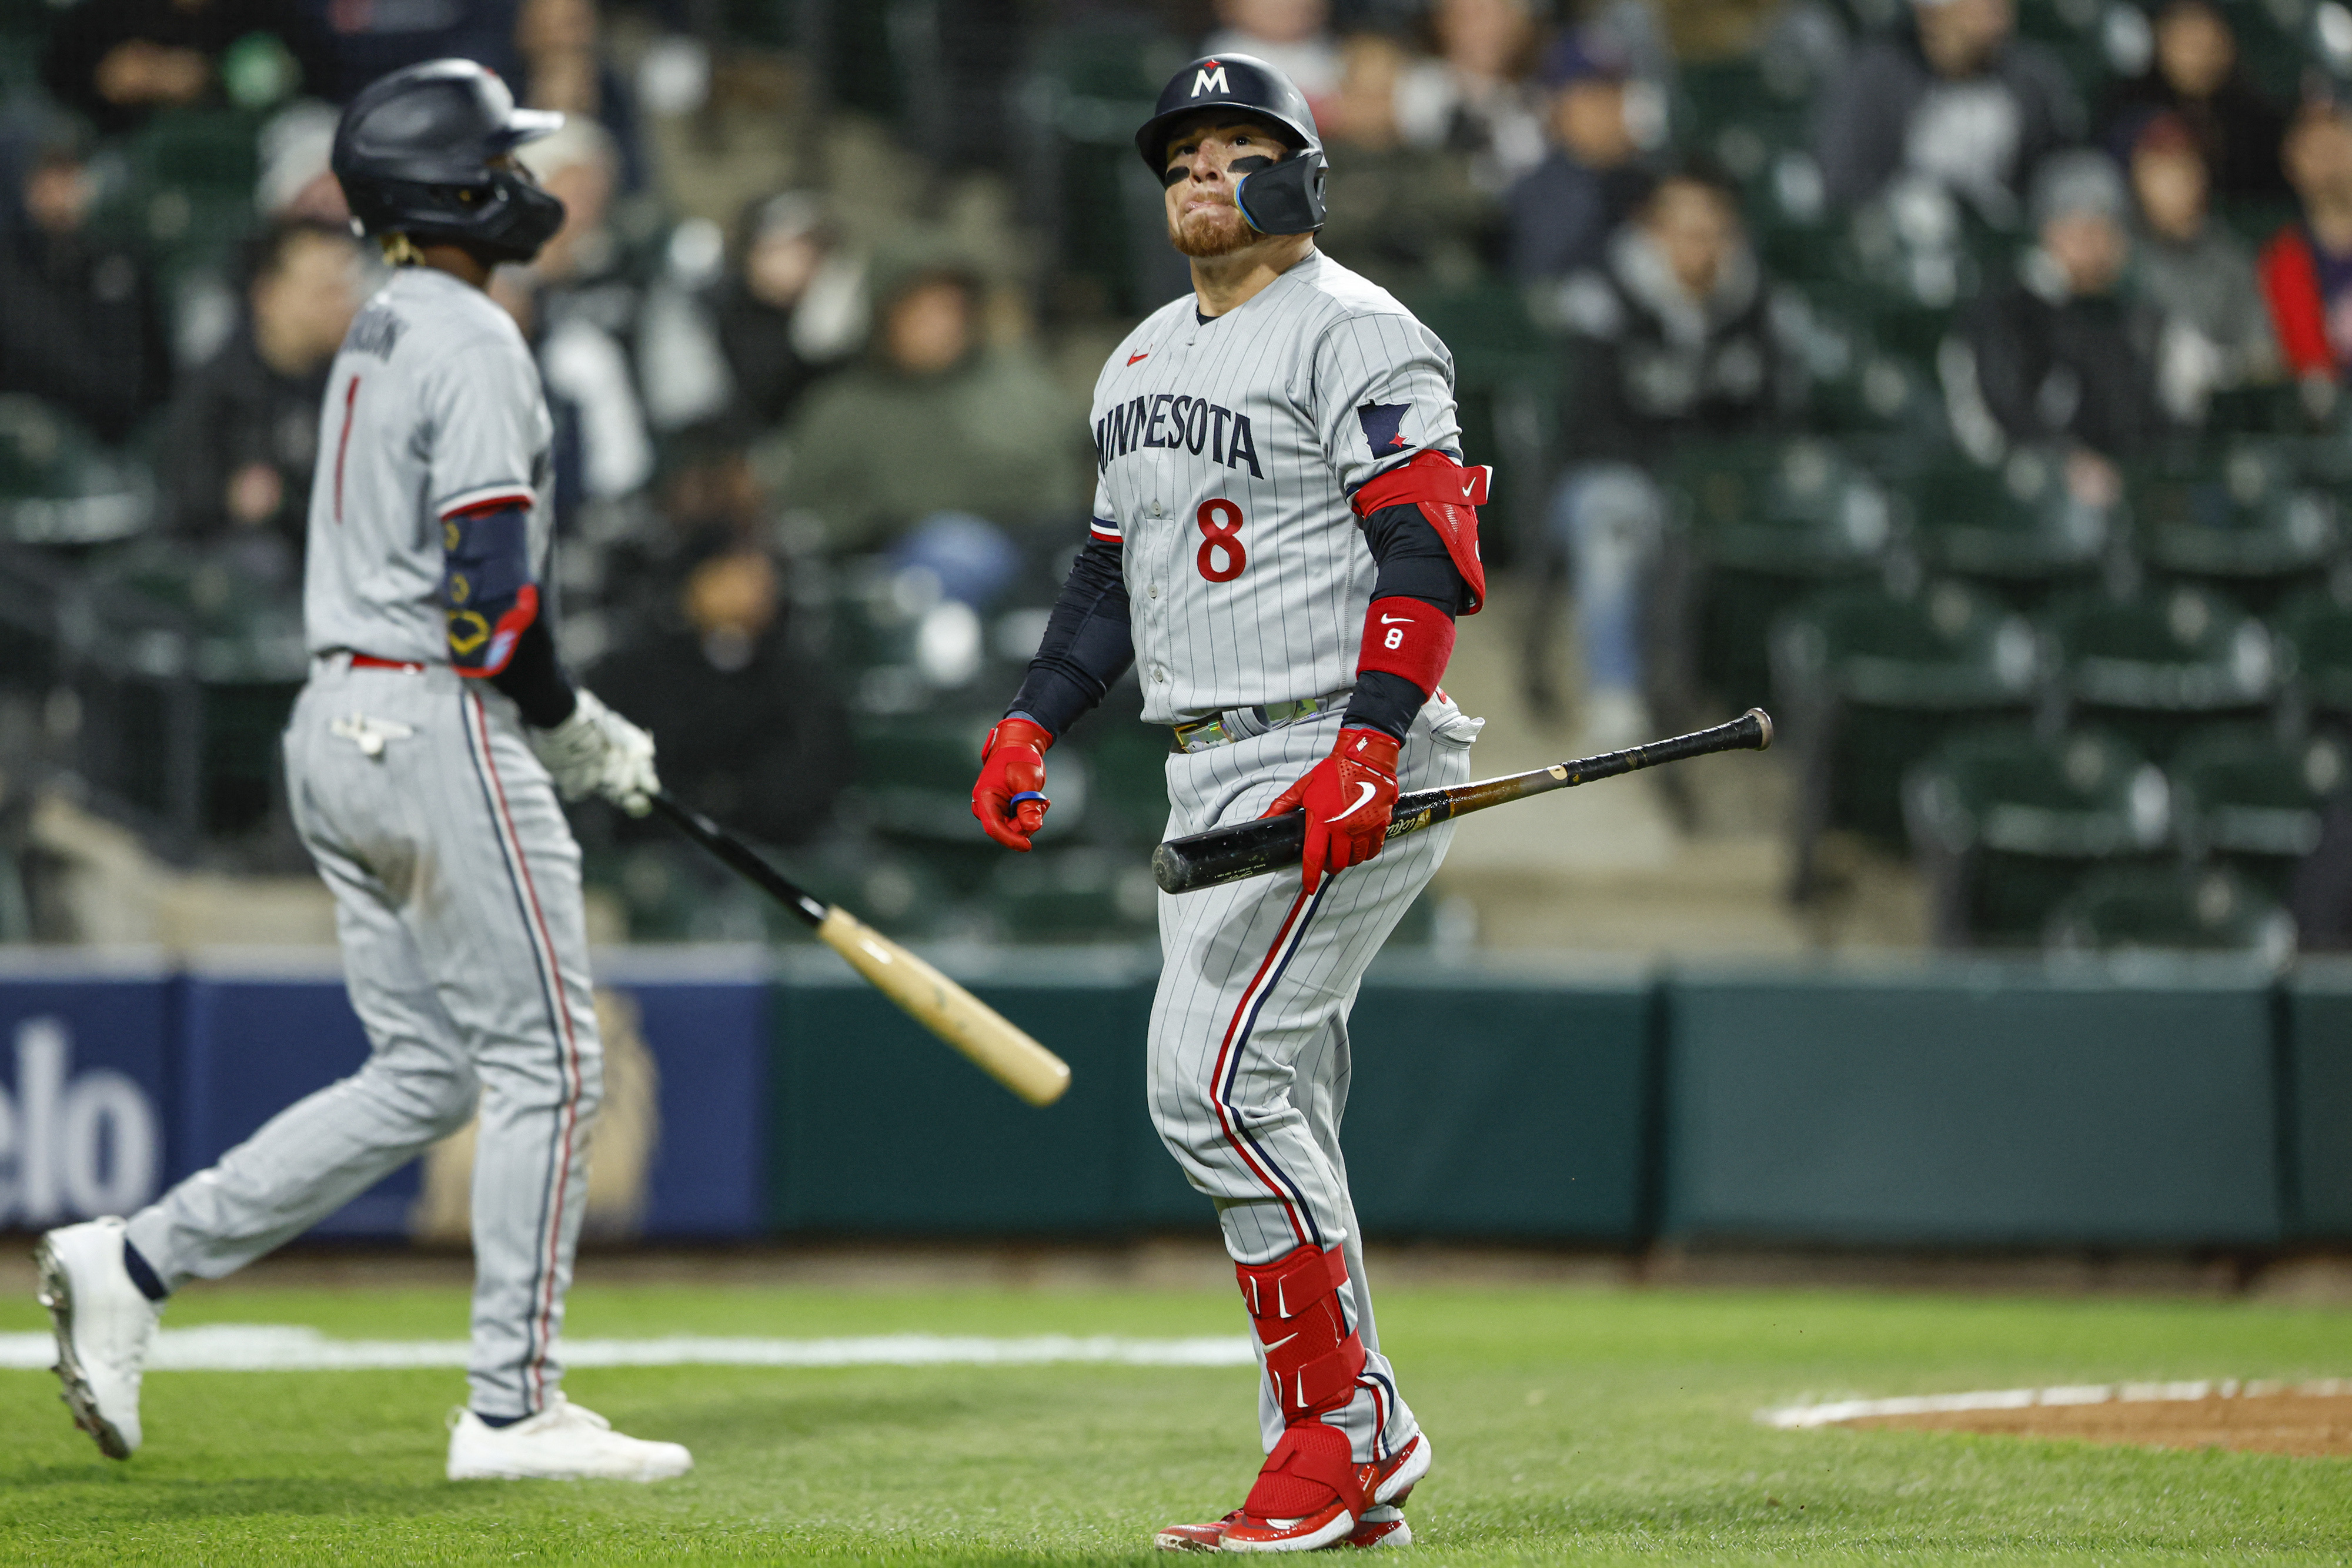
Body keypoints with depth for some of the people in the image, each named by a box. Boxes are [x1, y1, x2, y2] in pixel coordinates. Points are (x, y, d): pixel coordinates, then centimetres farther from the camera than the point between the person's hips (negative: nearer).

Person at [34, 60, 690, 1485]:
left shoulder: (377, 339, 18)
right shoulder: (473, 341, -13)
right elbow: (490, 592, -19)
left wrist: (569, 726, 17)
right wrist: (580, 736, -5)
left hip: (341, 725, 10)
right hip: (439, 730, -10)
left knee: (424, 1075, 12)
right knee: (544, 1060, -2)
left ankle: (136, 1263, 5)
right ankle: (514, 1409, 0)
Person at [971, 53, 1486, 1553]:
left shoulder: (1352, 334, -8)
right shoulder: (1144, 359, 20)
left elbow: (1432, 553, -16)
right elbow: (1114, 565, 26)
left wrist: (1366, 751, -26)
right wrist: (1034, 721, 12)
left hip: (1344, 763, -9)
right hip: (1211, 777, 9)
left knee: (1218, 1078, -18)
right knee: (1272, 1112, 7)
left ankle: (1345, 1418, -10)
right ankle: (1348, 1479, 11)